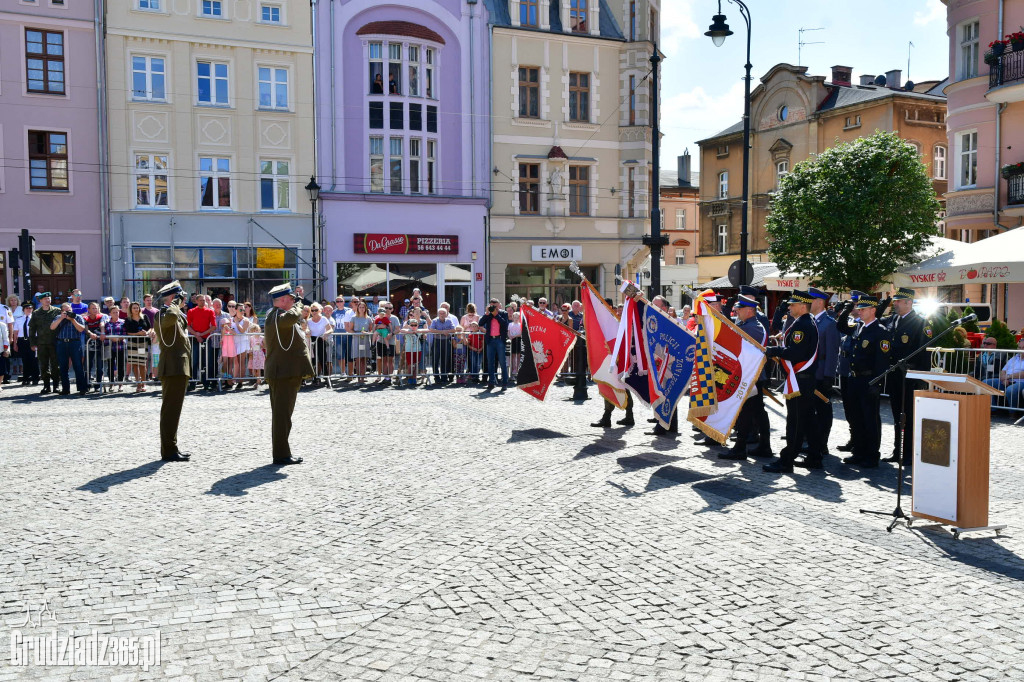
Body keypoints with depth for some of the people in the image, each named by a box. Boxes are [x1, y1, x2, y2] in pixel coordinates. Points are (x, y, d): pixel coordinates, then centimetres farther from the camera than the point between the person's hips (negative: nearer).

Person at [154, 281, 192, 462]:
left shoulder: (177, 315, 19)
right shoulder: (161, 314, -11)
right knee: (170, 410, -8)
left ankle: (171, 448, 22)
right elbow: (171, 317, -34)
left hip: (180, 369, 11)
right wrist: (173, 305, -17)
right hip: (173, 368, -11)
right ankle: (169, 451, -5)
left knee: (173, 410, 15)